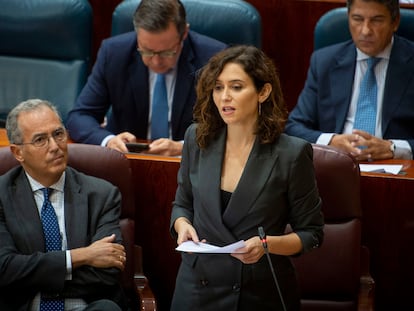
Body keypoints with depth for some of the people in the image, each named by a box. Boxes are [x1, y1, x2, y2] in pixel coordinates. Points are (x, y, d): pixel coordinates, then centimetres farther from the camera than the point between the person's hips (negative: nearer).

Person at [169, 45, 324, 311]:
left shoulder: (292, 154, -12)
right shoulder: (198, 139, -2)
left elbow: (311, 233, -4)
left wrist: (268, 244, -21)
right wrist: (183, 225, -9)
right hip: (198, 289, 3)